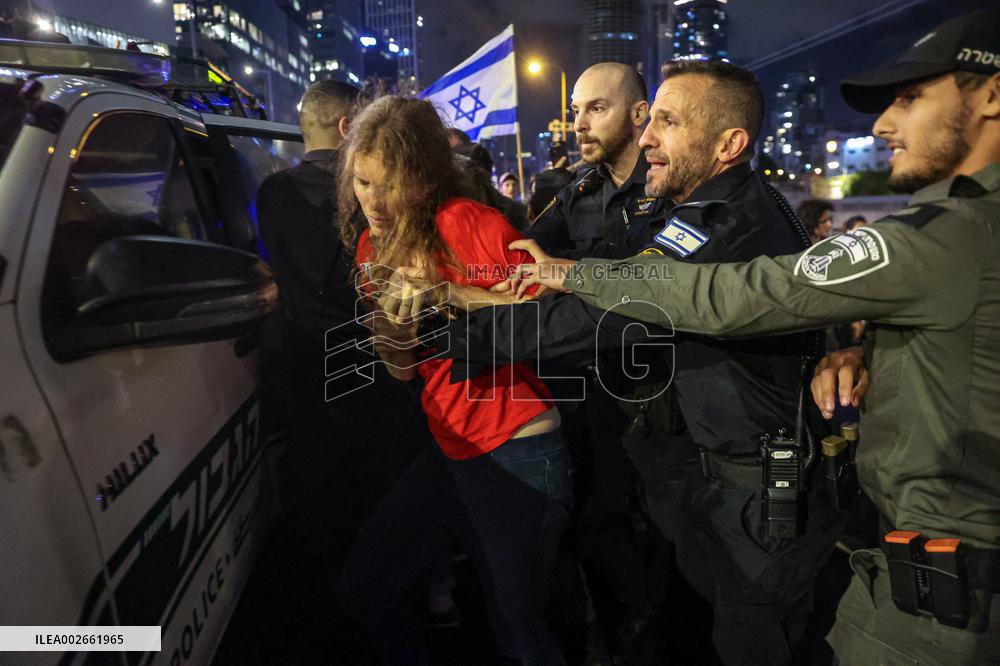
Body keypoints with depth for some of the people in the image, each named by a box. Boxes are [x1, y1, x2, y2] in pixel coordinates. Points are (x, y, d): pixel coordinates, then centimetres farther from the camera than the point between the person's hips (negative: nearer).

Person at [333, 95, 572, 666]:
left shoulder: (473, 224, -14)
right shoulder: (372, 244, 8)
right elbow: (403, 369, 8)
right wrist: (389, 318, -13)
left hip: (518, 453, -7)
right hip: (450, 453, 7)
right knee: (362, 590, 13)